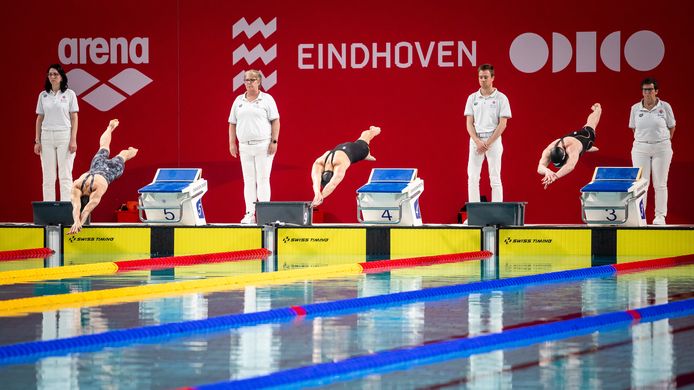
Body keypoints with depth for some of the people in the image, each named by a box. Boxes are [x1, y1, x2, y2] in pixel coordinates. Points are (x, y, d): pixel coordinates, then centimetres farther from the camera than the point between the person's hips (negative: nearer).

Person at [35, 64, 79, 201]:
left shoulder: (69, 94, 2)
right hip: (47, 136, 3)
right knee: (48, 176, 2)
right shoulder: (43, 95, 9)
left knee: (65, 175, -4)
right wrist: (37, 141, 5)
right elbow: (39, 119, 11)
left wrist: (73, 140, -8)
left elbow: (74, 118, 0)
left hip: (64, 136, -3)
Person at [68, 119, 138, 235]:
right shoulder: (76, 187, -45)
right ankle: (110, 127, 68)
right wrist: (76, 222, -75)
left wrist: (80, 223, -74)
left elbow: (89, 207, -61)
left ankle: (132, 151, 70)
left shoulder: (99, 187, -51)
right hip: (97, 166, 3)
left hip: (112, 169, -3)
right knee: (103, 147, 36)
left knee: (122, 155, 33)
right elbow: (76, 207, -56)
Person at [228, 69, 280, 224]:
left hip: (263, 146, -4)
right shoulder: (239, 101, 12)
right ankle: (249, 214, 8)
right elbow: (232, 123, 14)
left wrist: (274, 141, -10)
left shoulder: (267, 99, 1)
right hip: (245, 146, 4)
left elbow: (275, 121, -2)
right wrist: (232, 143, 7)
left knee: (263, 180, -4)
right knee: (248, 181, 5)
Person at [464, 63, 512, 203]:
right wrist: (478, 142, -10)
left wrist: (488, 143, -12)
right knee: (473, 177, -1)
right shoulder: (472, 98, 8)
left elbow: (502, 124, -5)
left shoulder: (501, 98, -1)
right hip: (475, 140, 3)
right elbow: (469, 123, 5)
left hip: (493, 140, -3)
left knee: (495, 178, -2)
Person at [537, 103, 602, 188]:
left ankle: (597, 108, 68)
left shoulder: (572, 148, -56)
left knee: (590, 124, 35)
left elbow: (570, 165, -72)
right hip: (571, 136, 2)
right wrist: (547, 171, -87)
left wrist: (556, 175, -90)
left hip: (586, 135, -2)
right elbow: (540, 168, -61)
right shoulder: (548, 151, -46)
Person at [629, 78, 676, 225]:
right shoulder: (635, 108, 2)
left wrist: (665, 141, 6)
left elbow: (672, 126, 7)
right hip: (641, 148, 1)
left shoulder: (665, 107, -3)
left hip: (661, 148, -1)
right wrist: (642, 140, 7)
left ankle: (660, 216, 6)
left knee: (660, 184, 2)